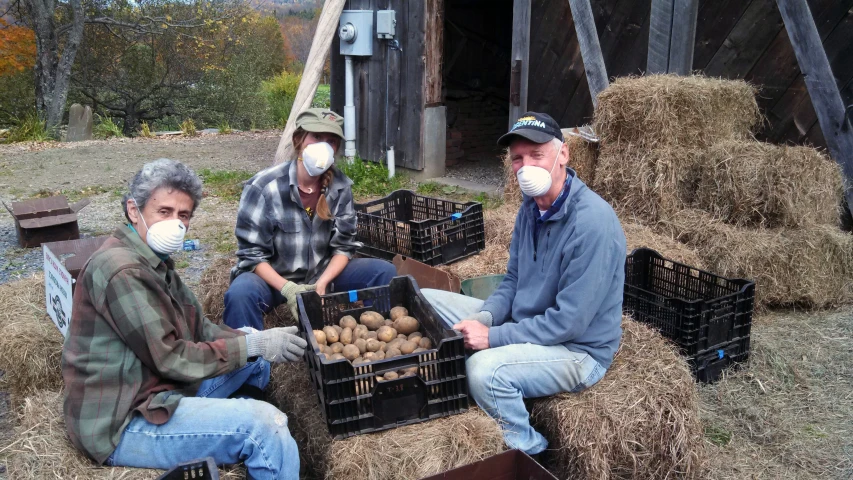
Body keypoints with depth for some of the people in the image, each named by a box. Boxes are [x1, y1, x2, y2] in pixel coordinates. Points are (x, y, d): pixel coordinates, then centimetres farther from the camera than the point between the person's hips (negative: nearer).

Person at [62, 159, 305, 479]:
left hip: (156, 390, 11)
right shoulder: (123, 270, -22)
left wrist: (254, 340, -9)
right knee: (266, 424, -24)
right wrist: (251, 345, -17)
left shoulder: (156, 261, 11)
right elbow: (172, 359, -22)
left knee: (255, 359, 16)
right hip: (122, 424, -11)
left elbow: (199, 329, 7)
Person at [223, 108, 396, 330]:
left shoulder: (340, 187, -8)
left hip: (324, 273, 4)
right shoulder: (264, 186, -19)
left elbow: (344, 245, -3)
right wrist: (287, 289, -27)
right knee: (240, 294, -36)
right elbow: (252, 253, -15)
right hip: (273, 277, -3)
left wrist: (322, 283, -20)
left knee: (384, 271, -14)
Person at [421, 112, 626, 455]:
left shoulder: (592, 222, -26)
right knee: (427, 300, 5)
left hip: (578, 349, -8)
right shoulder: (531, 206, 2)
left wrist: (493, 336, -23)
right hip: (523, 325, 9)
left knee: (485, 369, -36)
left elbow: (568, 322, -27)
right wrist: (483, 318, -9)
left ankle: (529, 450, -7)